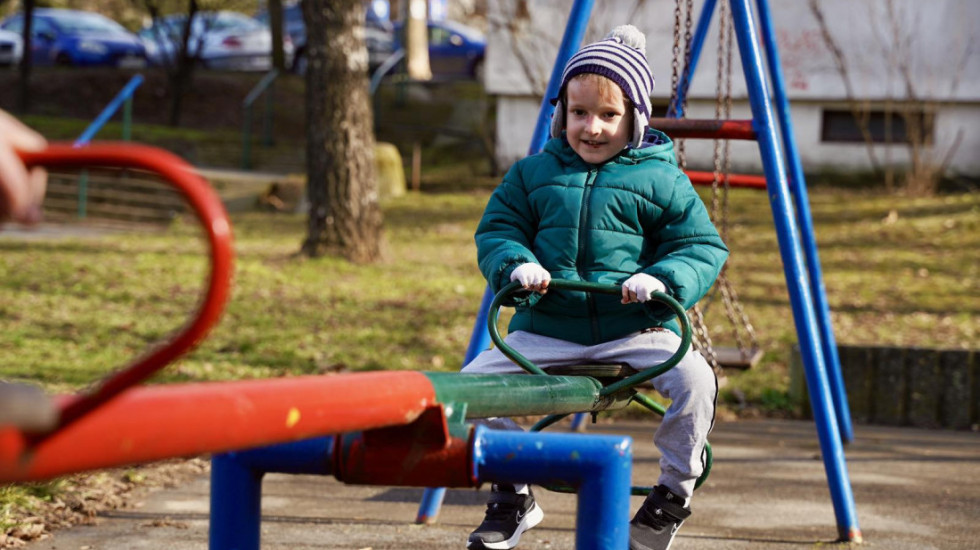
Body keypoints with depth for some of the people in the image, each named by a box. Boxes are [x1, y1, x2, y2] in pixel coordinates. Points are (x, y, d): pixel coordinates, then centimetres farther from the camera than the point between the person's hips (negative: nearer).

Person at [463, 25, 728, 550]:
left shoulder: (661, 180, 2)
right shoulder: (533, 173, 10)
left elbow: (702, 247, -1)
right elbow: (496, 230, 9)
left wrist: (662, 279, -21)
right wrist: (515, 266, -14)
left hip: (636, 328, -2)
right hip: (545, 329, 2)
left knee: (695, 379, -28)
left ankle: (674, 490, -2)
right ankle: (511, 497, 7)